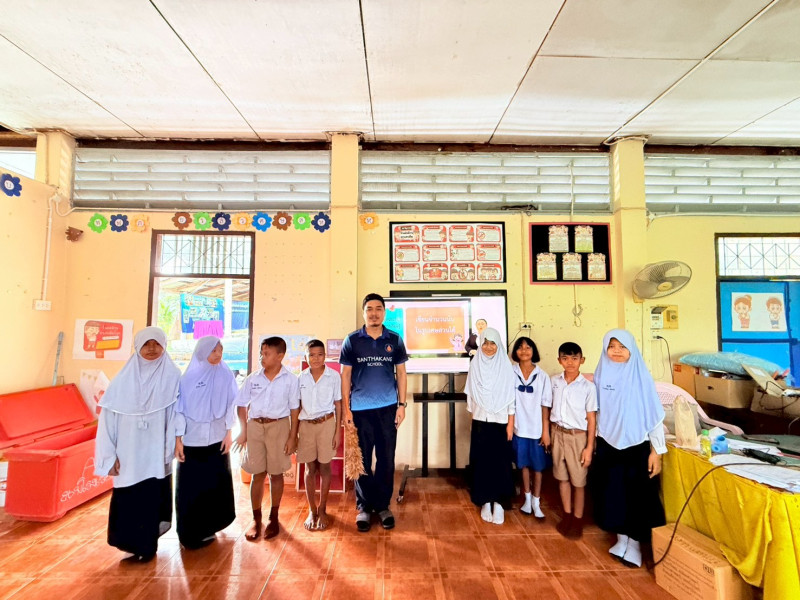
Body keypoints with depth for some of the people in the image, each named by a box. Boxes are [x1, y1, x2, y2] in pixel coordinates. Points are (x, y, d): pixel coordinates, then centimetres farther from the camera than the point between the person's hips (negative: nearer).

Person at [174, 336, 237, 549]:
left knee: (216, 482, 10)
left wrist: (228, 433, 0)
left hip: (217, 437, 2)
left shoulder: (226, 375, -2)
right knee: (190, 486, 5)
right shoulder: (189, 377, -7)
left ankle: (209, 526, 30)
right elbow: (179, 408, -5)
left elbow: (230, 405, 1)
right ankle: (190, 531, 23)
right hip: (192, 439, -2)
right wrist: (178, 439, -6)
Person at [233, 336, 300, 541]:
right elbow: (241, 405, 8)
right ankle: (256, 518, 26)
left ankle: (273, 518, 27)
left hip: (279, 426, -2)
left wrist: (292, 437, -5)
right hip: (255, 426, 2)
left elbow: (294, 410, -4)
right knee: (258, 475, 9)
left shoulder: (290, 380, -7)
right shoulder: (253, 378, 0)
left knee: (276, 474, 9)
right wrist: (244, 432, 2)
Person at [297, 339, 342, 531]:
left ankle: (322, 510, 26)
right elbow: (297, 406, 6)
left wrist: (338, 431, -4)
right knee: (310, 468, 11)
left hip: (327, 424, -2)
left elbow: (338, 404, -2)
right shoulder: (301, 378, 0)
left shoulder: (334, 376, -7)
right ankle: (312, 510, 26)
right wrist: (293, 432, 6)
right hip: (306, 425, 2)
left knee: (324, 467, 9)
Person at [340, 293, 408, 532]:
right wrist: (346, 408, -3)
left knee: (386, 459, 10)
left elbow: (401, 372, 6)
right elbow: (345, 375, 1)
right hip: (360, 409, -1)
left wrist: (402, 404, 1)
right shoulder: (352, 340, -1)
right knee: (362, 460, 9)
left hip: (388, 408, 1)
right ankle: (364, 507, 26)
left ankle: (383, 506, 27)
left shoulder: (395, 340, 2)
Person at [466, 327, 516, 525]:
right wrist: (474, 415, 4)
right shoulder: (475, 366, 1)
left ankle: (498, 503, 16)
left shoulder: (506, 366, -3)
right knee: (481, 462, 5)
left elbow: (511, 397, -2)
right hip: (480, 421, 1)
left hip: (501, 421, -1)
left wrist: (511, 423, -5)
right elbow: (471, 395, 6)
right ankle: (485, 502, 19)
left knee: (500, 462, 2)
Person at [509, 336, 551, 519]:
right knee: (524, 464, 15)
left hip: (537, 428, 0)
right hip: (519, 427, 1)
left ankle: (536, 502, 28)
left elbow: (545, 406, -3)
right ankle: (527, 498, 33)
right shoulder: (511, 373, -6)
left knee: (538, 466, 11)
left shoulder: (542, 376, -6)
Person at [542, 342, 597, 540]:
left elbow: (591, 419, -9)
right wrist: (546, 430, 2)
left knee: (578, 481, 9)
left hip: (578, 436, -3)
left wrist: (589, 447, -9)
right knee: (562, 477, 16)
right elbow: (546, 406, 7)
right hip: (557, 434, 4)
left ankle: (578, 520, 28)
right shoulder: (554, 382, -2)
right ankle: (567, 514, 34)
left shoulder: (588, 387, -13)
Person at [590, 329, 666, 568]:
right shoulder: (601, 375, -3)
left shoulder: (640, 376, -12)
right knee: (612, 493, 12)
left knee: (637, 496, 7)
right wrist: (592, 443, 8)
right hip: (608, 445, 3)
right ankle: (621, 539, 32)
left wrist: (656, 451, -10)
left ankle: (635, 543, 27)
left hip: (637, 447, -3)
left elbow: (655, 415, -9)